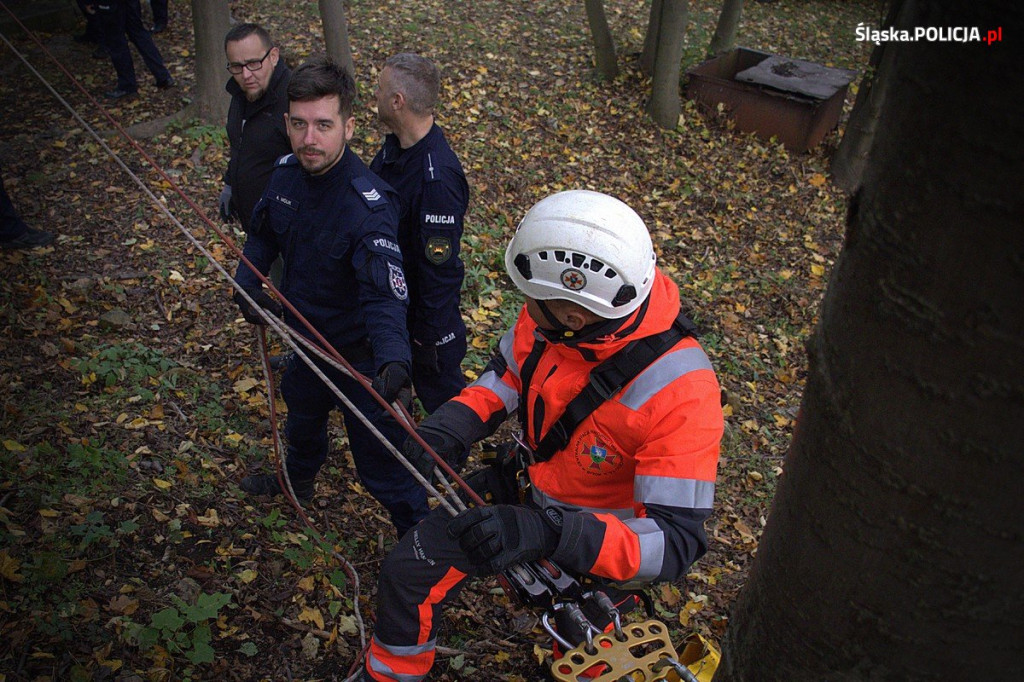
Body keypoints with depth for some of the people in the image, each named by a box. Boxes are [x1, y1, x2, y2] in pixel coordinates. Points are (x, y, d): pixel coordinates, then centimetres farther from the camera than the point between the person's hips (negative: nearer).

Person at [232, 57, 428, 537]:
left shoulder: (369, 206, -34)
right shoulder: (286, 173, -10)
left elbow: (385, 294, -44)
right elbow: (263, 232, 9)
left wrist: (393, 359, -61)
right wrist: (247, 282, -8)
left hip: (358, 353, -8)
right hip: (307, 335, 8)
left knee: (380, 462, 1)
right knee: (302, 414, 34)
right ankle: (298, 481, 66)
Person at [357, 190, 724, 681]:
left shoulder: (678, 389, -35)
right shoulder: (546, 317, -19)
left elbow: (676, 543, -34)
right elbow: (507, 373, 2)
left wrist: (550, 532, -48)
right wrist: (448, 427, -17)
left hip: (603, 535, -4)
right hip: (527, 485, 5)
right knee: (408, 572, 4)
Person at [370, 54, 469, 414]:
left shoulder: (438, 178, -34)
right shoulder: (392, 146, -3)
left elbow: (440, 266, -29)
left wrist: (430, 336, -21)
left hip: (424, 310, -10)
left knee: (439, 392, 12)